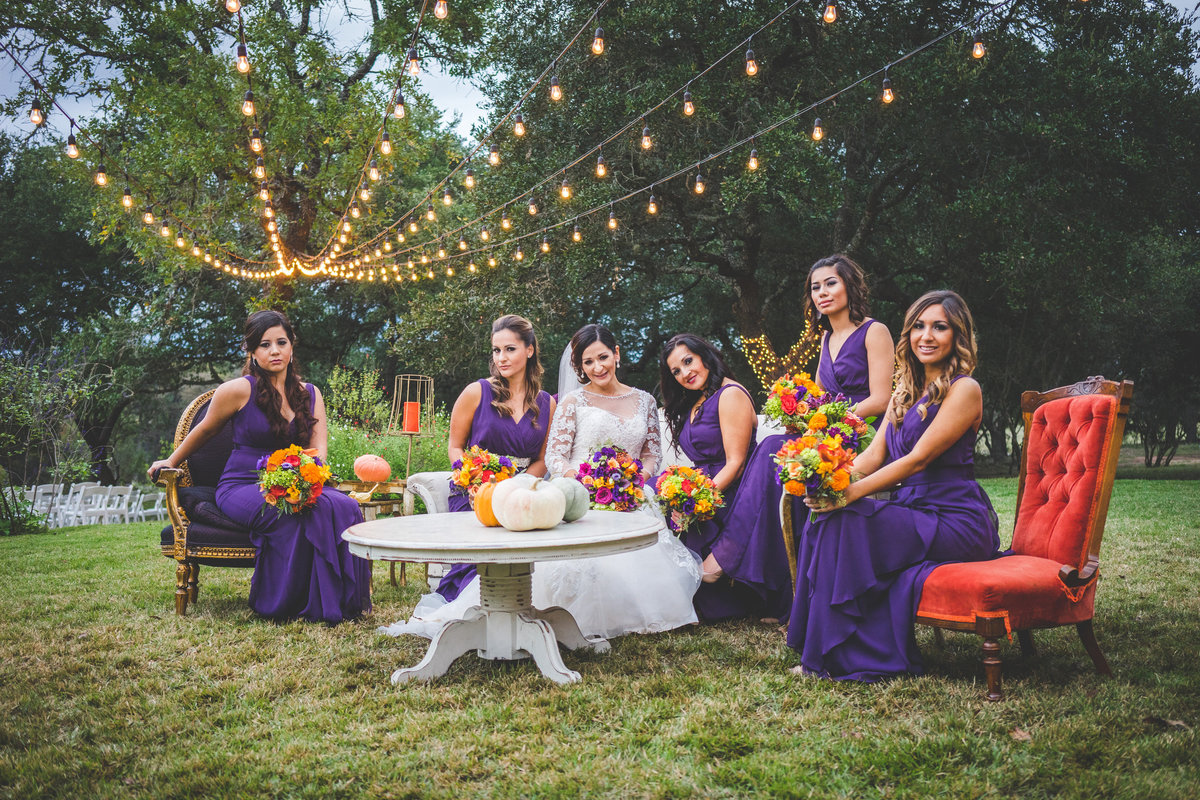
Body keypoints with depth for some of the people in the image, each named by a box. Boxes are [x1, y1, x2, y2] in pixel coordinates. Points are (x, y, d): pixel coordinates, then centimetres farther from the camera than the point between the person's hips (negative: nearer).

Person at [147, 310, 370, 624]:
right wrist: (170, 463, 23)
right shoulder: (239, 389, -3)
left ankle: (338, 601, -19)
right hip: (241, 487, -4)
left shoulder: (310, 394, 11)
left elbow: (319, 449, 2)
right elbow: (204, 430, 13)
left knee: (343, 506, -27)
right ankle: (283, 604, -20)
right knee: (293, 514, -36)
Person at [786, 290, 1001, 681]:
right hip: (913, 510, 7)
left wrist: (853, 492, -25)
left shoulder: (964, 390, -8)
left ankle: (845, 657, -16)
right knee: (825, 519, -15)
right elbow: (875, 453, 8)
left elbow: (918, 459, -17)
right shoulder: (906, 391, 17)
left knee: (846, 521, -26)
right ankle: (823, 649, -9)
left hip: (956, 522, -7)